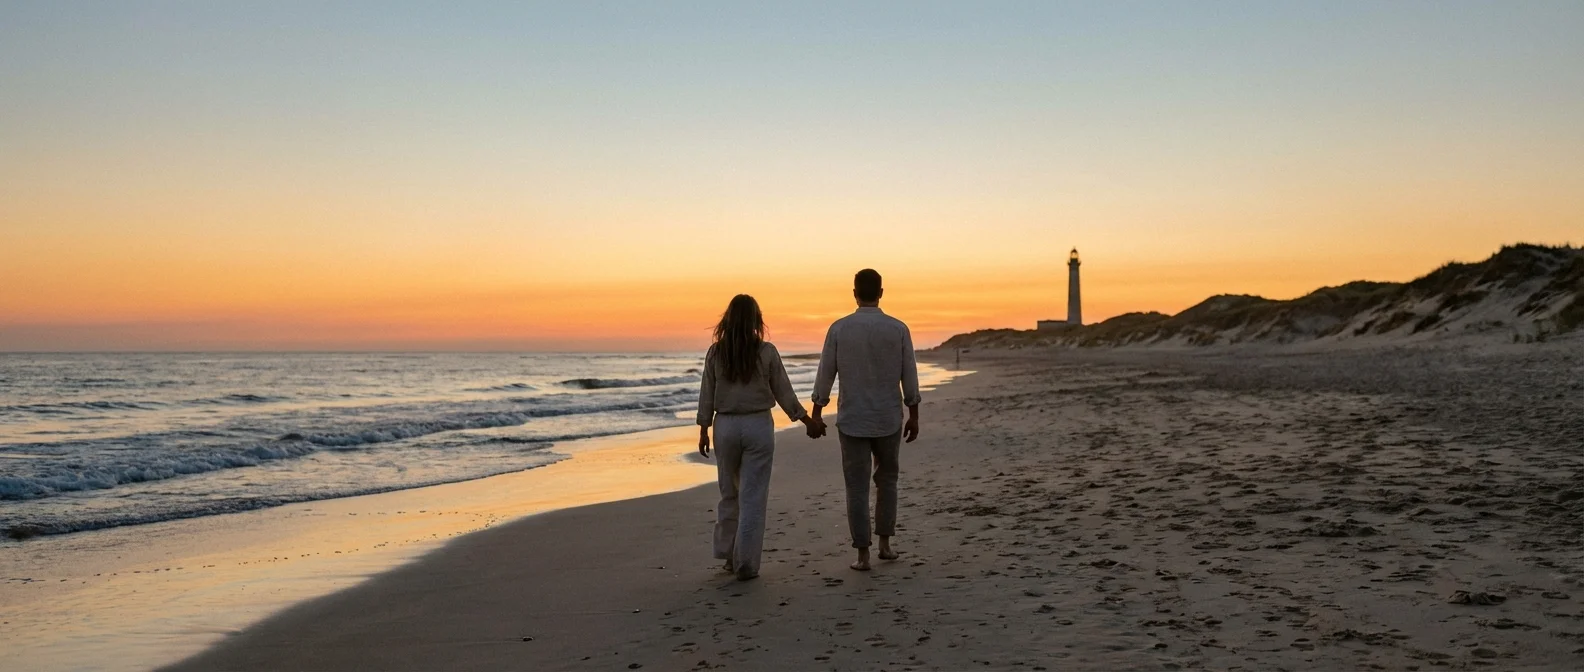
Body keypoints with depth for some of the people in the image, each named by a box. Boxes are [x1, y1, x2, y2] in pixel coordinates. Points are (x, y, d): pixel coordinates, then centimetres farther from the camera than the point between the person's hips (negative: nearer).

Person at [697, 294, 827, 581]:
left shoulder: (716, 352, -2)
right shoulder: (766, 352, -6)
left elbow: (706, 395, 2)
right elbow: (784, 393, -2)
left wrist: (704, 430, 11)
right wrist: (809, 421, 9)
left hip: (725, 426, 2)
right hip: (758, 426, -2)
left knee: (729, 493, 17)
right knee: (753, 497, 2)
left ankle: (729, 556, 23)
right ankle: (746, 564, 2)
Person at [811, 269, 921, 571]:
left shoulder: (839, 328, -6)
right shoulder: (898, 328, -4)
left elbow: (825, 374, -3)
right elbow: (909, 376, -1)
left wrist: (816, 414, 7)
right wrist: (914, 416, 9)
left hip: (852, 421, -1)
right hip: (889, 420, 1)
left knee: (857, 487, 4)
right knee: (886, 480, 20)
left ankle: (863, 555, 3)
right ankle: (885, 543, 21)